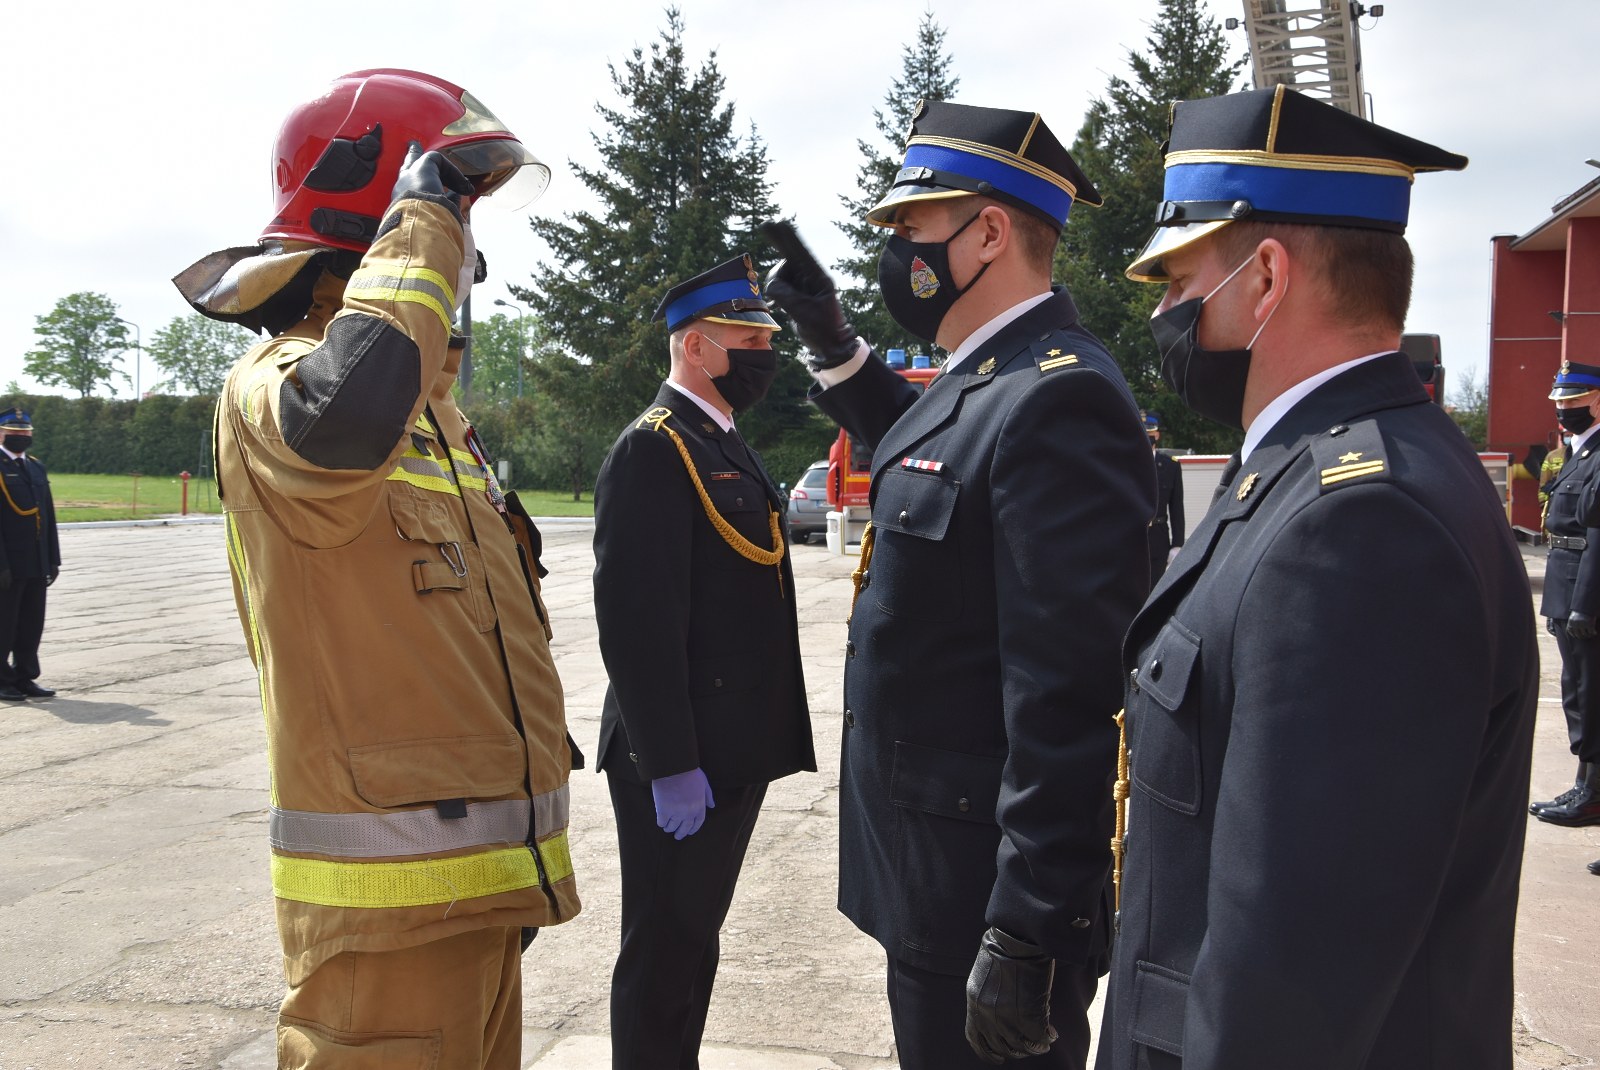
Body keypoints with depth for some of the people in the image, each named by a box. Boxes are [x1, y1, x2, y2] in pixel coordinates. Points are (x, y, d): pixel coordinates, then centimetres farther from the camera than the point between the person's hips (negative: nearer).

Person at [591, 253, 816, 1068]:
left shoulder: (725, 445, 14)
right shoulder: (652, 450, -16)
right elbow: (635, 623, -23)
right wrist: (669, 764, -24)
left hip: (730, 752, 9)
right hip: (680, 763, -9)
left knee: (693, 941, 20)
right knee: (662, 954, 4)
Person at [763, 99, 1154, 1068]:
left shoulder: (1057, 400, -23)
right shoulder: (989, 380, 8)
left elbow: (1067, 695, -28)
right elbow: (924, 453, 33)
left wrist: (1029, 936, -26)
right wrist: (834, 341, 22)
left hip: (991, 877, -10)